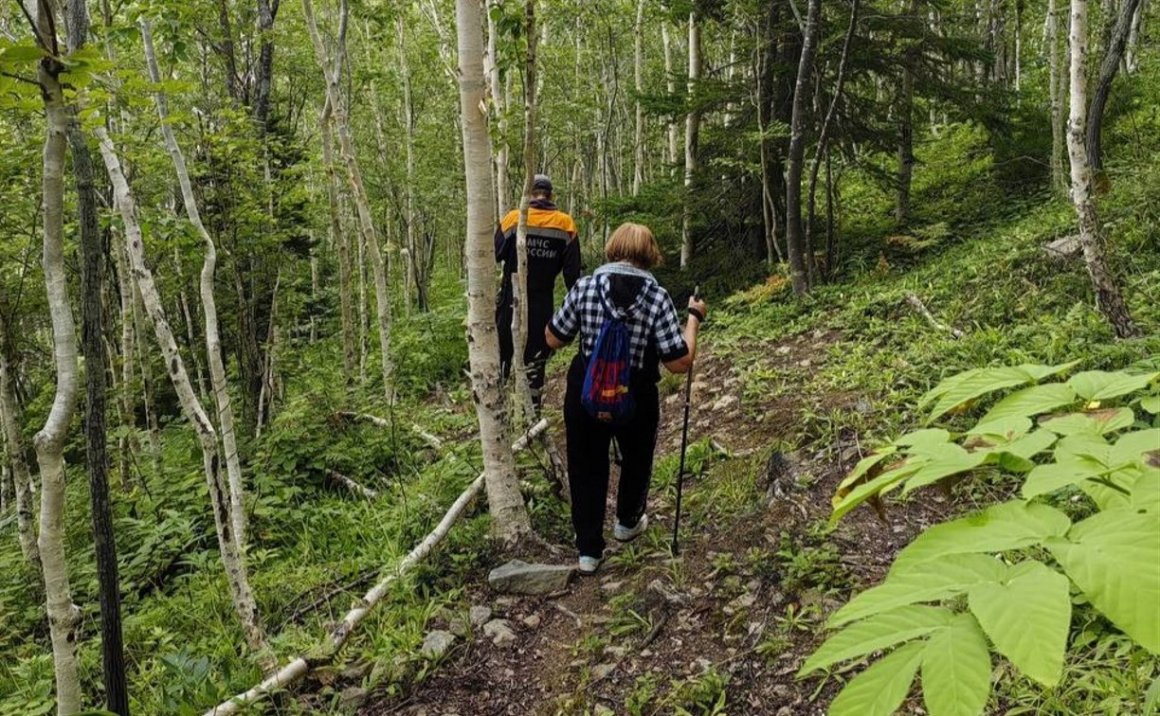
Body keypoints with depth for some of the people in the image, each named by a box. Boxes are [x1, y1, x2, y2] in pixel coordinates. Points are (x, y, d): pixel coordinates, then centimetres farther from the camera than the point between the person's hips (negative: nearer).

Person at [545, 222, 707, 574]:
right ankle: (628, 522, 49)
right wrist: (694, 318, -3)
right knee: (636, 459, 27)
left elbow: (553, 340, -2)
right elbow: (680, 362, -16)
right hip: (635, 398, 0)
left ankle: (588, 550, 21)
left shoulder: (585, 286, -11)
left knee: (586, 468, 16)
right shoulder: (658, 297, -15)